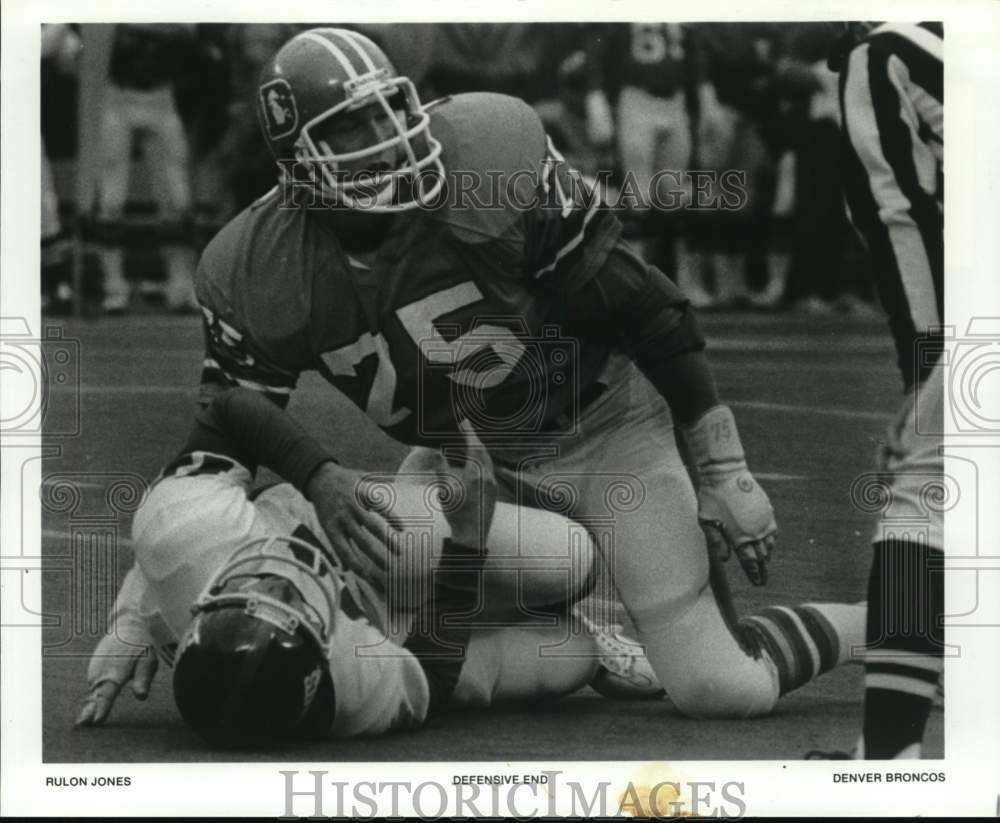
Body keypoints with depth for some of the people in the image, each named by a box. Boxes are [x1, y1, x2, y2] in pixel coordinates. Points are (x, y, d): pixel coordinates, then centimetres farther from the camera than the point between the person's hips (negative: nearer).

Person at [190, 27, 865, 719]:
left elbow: (634, 306, -18)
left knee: (719, 688, -11)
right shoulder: (255, 276, -17)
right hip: (484, 464, 4)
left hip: (602, 423, -4)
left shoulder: (487, 155, -27)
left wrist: (725, 473, -15)